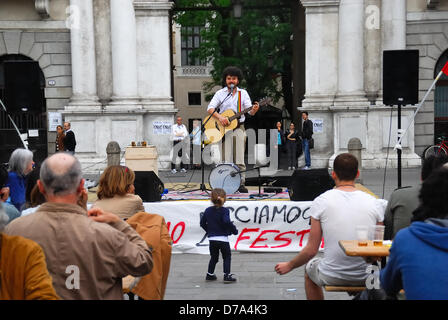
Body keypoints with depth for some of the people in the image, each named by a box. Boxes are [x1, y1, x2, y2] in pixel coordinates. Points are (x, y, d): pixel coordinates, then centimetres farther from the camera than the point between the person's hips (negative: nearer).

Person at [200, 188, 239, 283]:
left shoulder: (208, 210, 4)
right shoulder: (224, 211, -11)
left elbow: (202, 223, 9)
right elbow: (227, 222, -25)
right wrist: (234, 230, -11)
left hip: (212, 239, 5)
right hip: (223, 238, -5)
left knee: (214, 257, 20)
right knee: (227, 257, 9)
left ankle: (210, 274, 23)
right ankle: (227, 275, 3)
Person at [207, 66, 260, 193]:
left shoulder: (243, 93, 10)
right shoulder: (220, 93, 7)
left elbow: (250, 111, 1)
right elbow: (210, 108, -3)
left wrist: (254, 110, -23)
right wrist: (220, 117, -20)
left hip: (238, 127, 1)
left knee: (239, 158, -5)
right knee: (226, 158, -7)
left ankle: (241, 183, -3)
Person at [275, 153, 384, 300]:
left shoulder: (321, 202, -11)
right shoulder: (374, 203, -5)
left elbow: (312, 249, -7)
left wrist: (289, 265, 10)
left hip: (332, 277, -2)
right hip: (366, 277, 2)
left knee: (310, 268, 33)